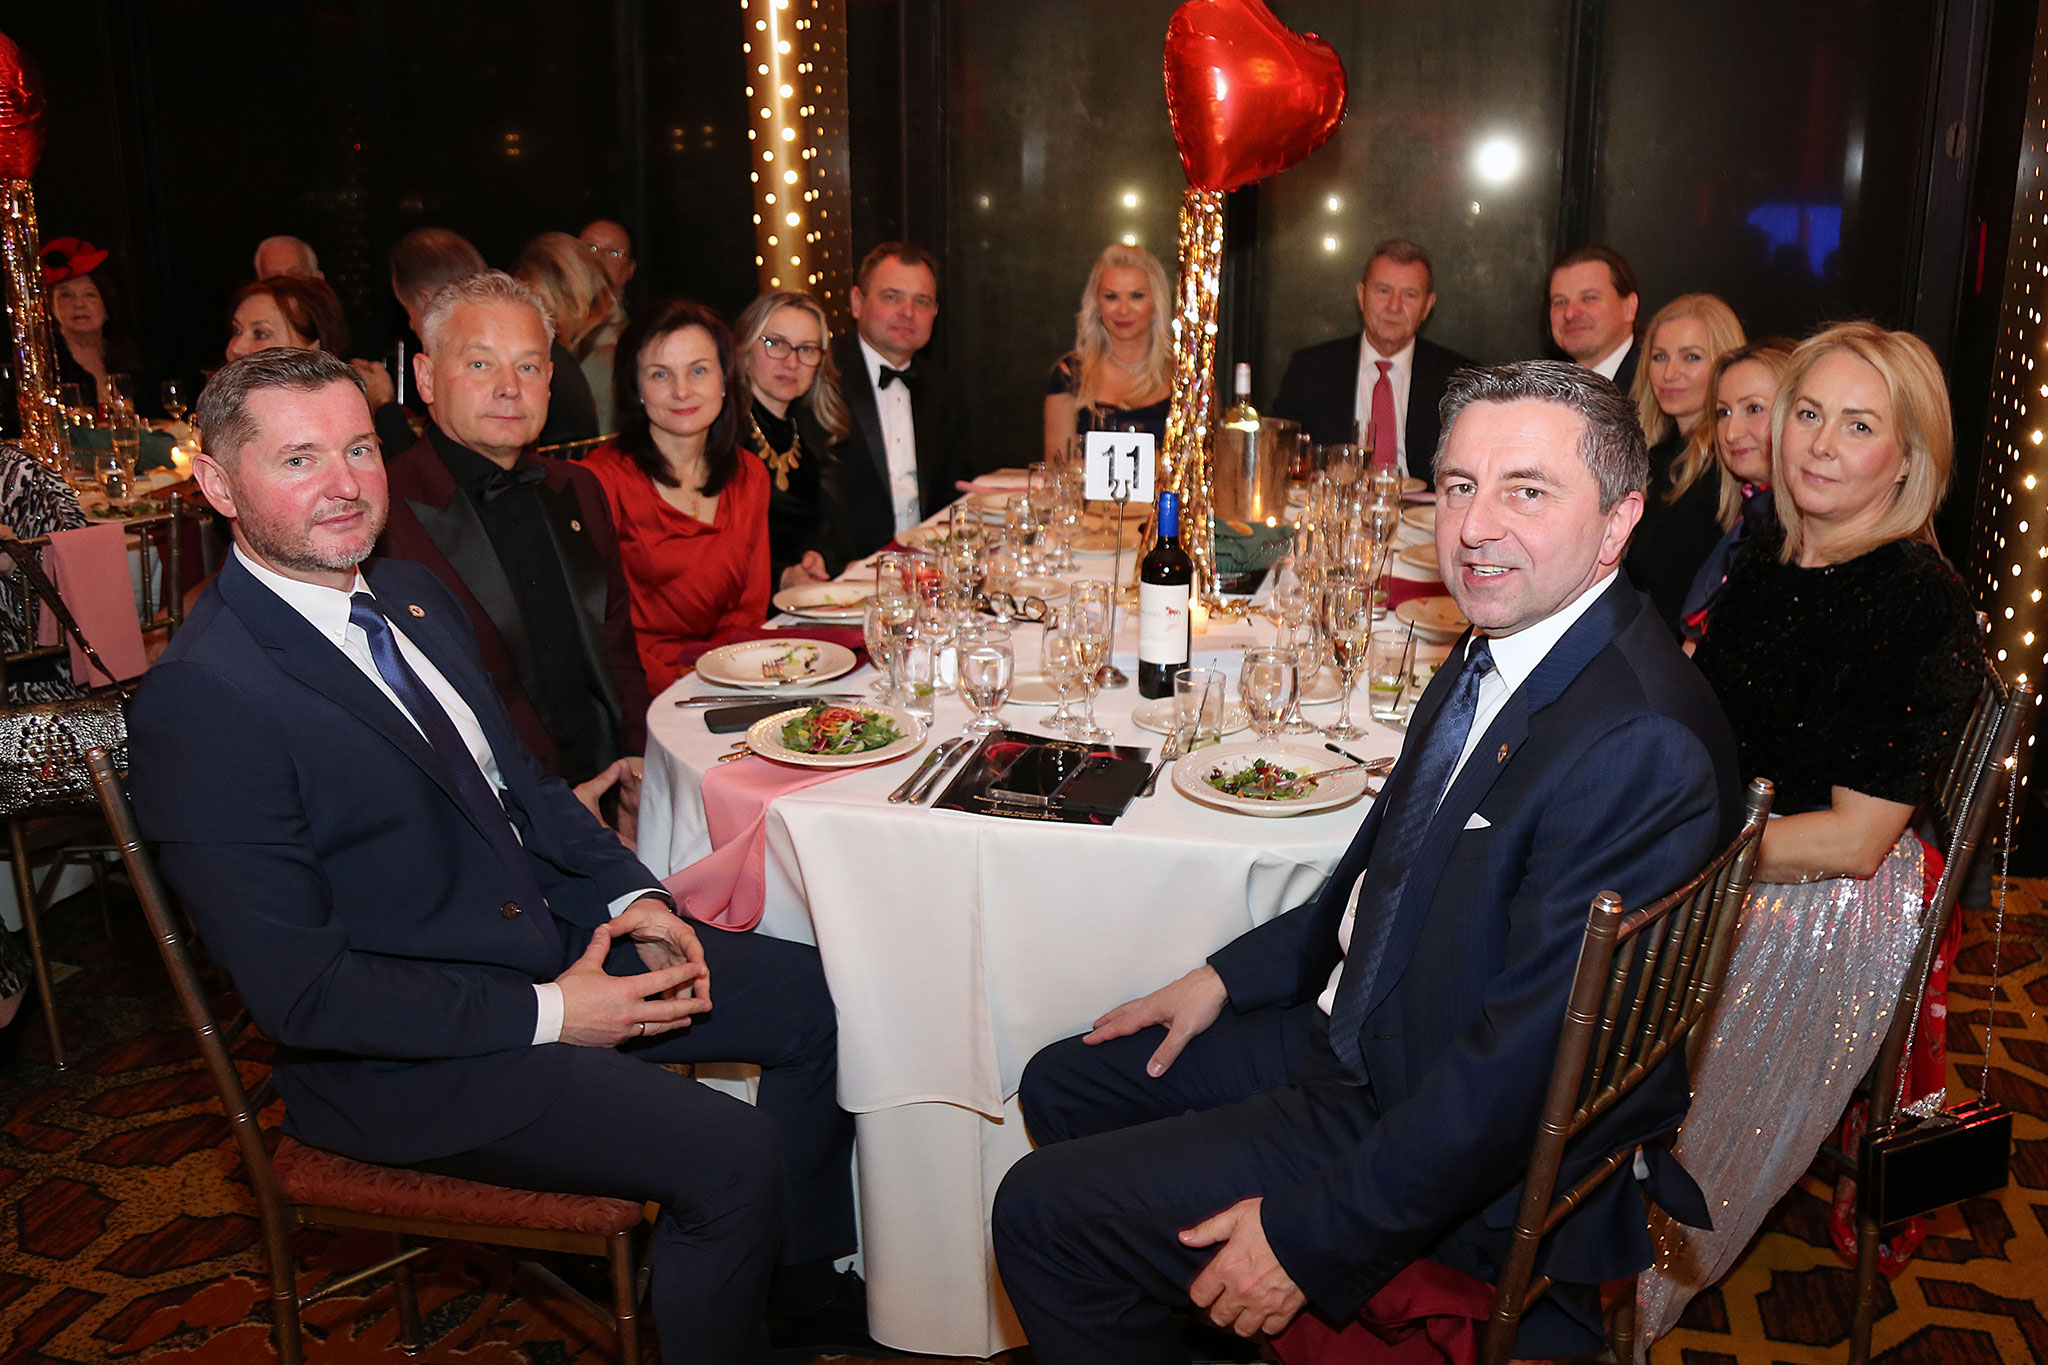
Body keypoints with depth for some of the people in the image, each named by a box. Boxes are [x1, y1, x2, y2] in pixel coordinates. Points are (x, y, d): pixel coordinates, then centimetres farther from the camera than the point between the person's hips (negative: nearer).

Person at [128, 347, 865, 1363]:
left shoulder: (412, 594, 6)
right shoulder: (201, 697, -21)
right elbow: (299, 991, -22)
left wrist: (626, 897, -2)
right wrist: (547, 1014, -20)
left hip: (556, 945, 9)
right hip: (401, 1053, -9)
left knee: (821, 999, 6)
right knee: (730, 1156, -22)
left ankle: (801, 1276, 26)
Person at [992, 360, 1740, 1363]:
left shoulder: (1641, 745, -29)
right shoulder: (1501, 650, 1)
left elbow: (1528, 1058, -28)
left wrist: (1311, 1237, -22)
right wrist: (1228, 976, 9)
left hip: (1480, 1159, -9)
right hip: (1366, 1036, 9)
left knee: (1044, 1214, -9)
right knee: (1064, 1086, 17)